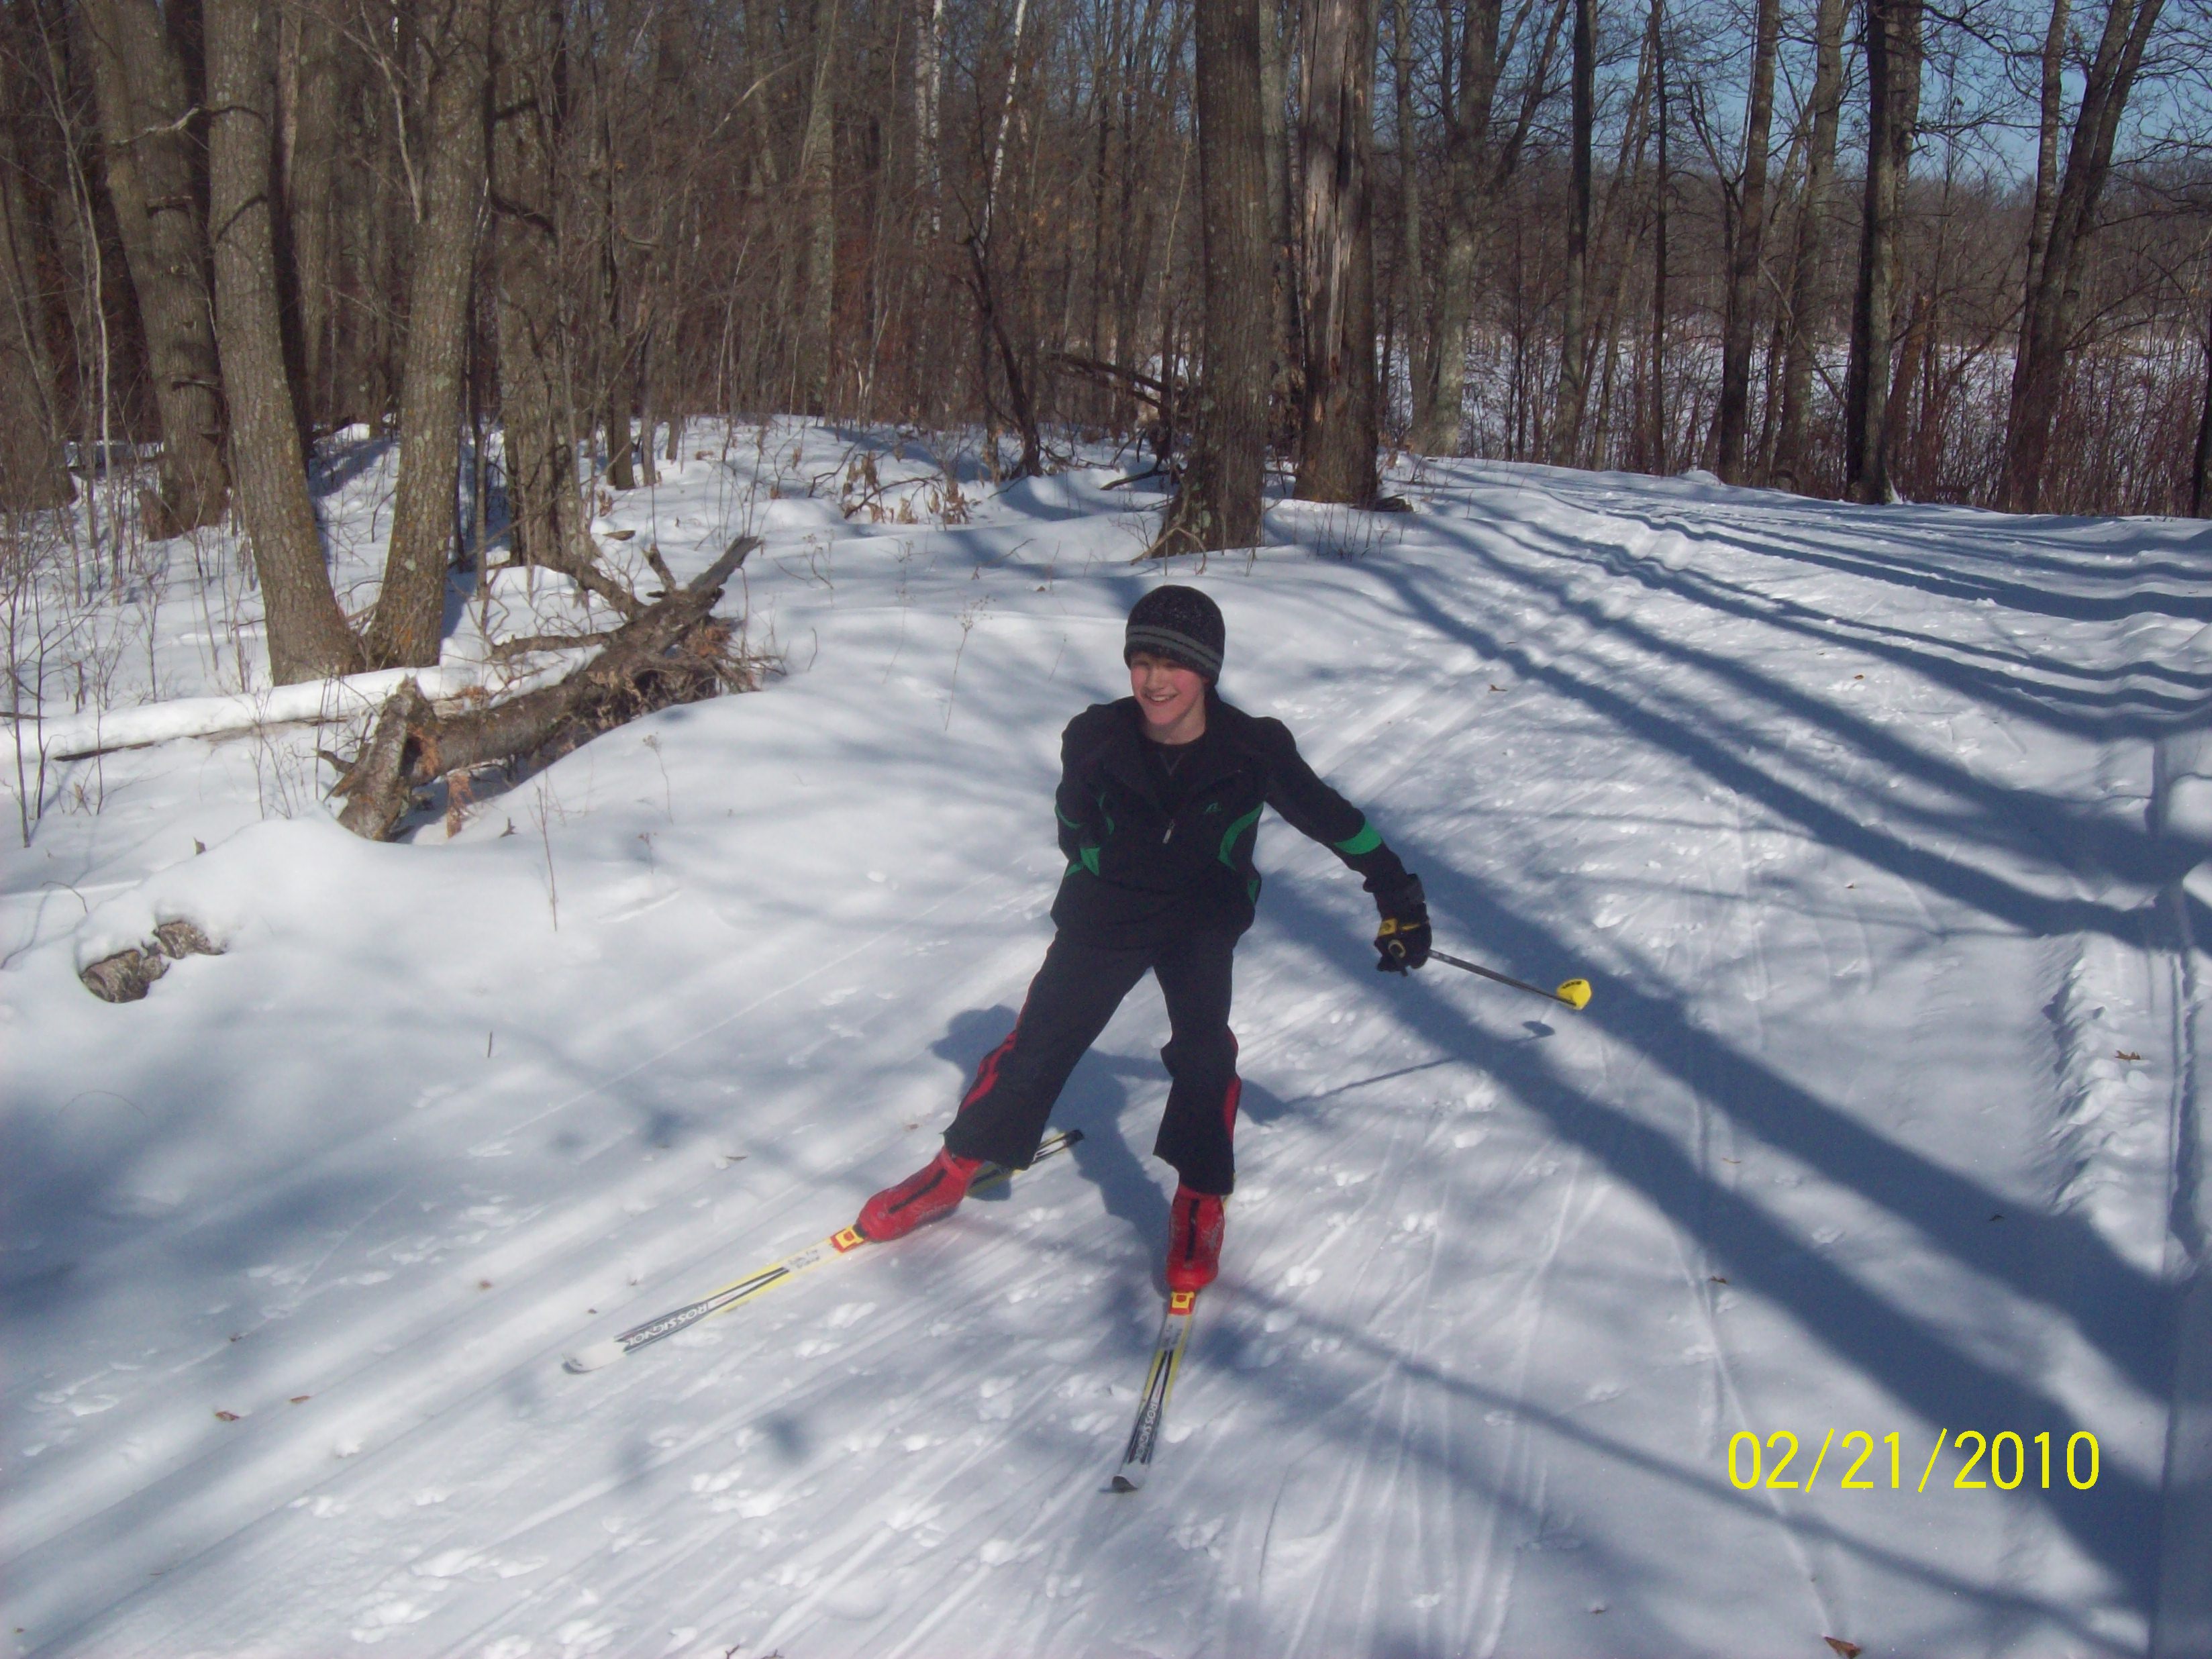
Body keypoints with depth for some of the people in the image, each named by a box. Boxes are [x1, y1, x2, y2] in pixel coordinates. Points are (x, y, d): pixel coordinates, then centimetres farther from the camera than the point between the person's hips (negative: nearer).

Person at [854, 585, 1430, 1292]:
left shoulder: (1252, 750, -21)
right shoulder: (1095, 739, -18)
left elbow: (1332, 817, -9)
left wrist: (1398, 896, -7)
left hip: (1202, 922, -1)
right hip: (1106, 911, 1)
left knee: (1203, 1050, -20)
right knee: (1040, 1041, 2)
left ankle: (1199, 1203, -4)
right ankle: (956, 1168, 19)